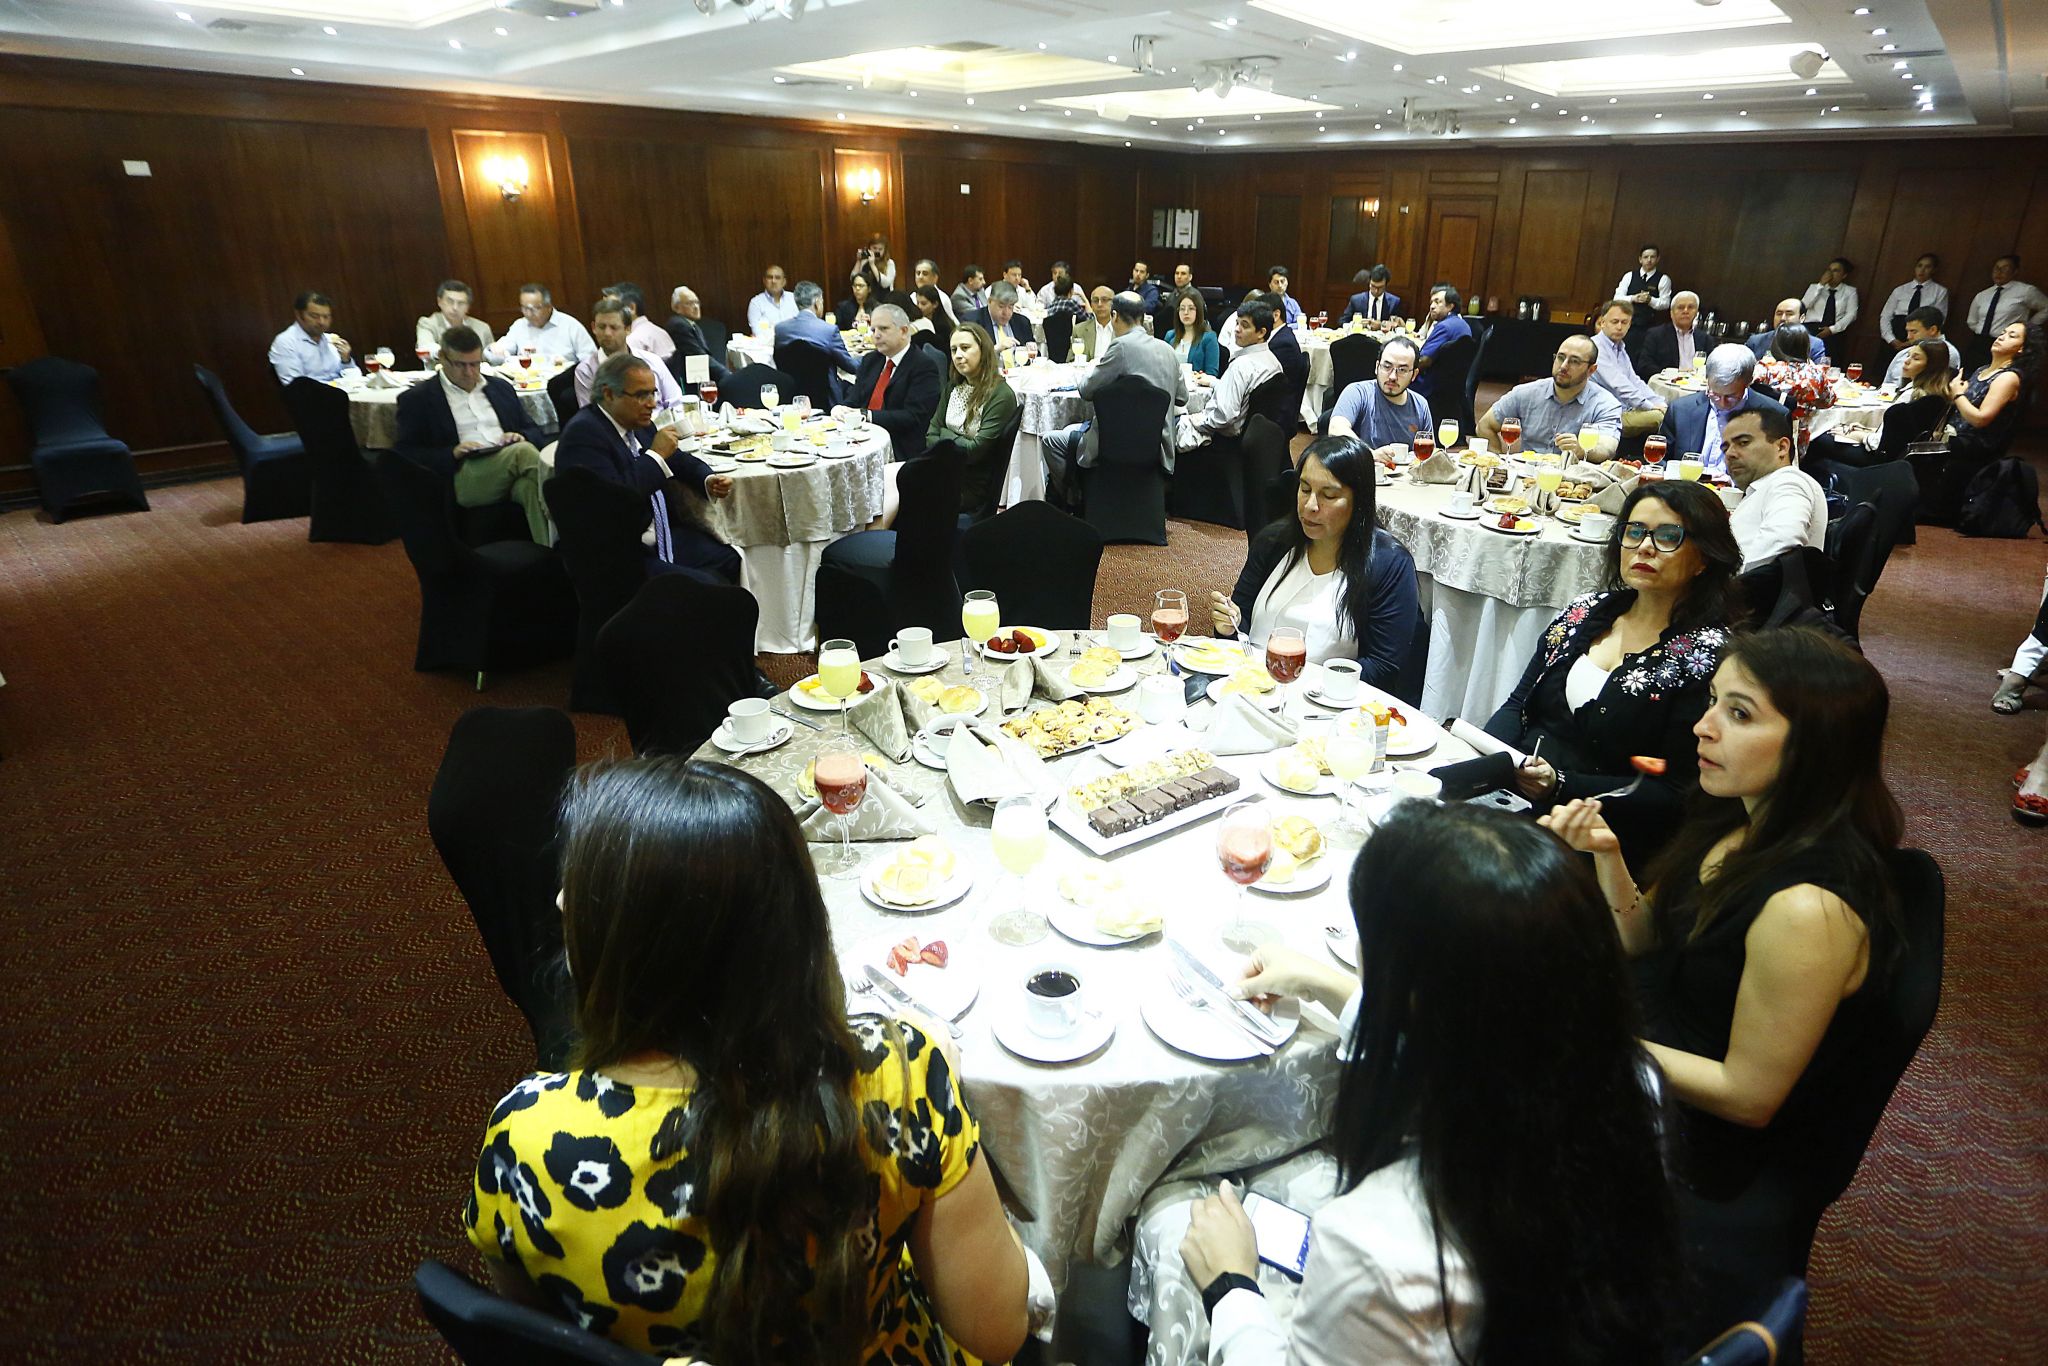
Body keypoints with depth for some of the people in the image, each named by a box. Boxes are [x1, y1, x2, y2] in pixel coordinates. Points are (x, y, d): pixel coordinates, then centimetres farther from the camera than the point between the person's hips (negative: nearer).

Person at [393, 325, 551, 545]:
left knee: (530, 483, -36)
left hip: (511, 475, 4)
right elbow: (405, 453, 5)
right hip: (462, 478, -3)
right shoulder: (417, 399, 13)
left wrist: (521, 437, 3)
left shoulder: (500, 388, 27)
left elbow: (535, 432, 27)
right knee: (524, 452, -33)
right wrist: (453, 453, -11)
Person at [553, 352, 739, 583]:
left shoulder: (638, 424, 10)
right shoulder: (583, 432, -14)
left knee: (738, 562, -4)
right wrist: (656, 455, -19)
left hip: (664, 536, 9)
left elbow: (678, 460, 26)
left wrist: (708, 481, 5)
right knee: (709, 586, -24)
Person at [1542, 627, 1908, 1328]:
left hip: (1709, 1179, -8)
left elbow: (1749, 1095, -23)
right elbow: (1646, 941, 6)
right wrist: (1607, 857, -11)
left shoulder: (1808, 908, -32)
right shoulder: (1737, 822, -5)